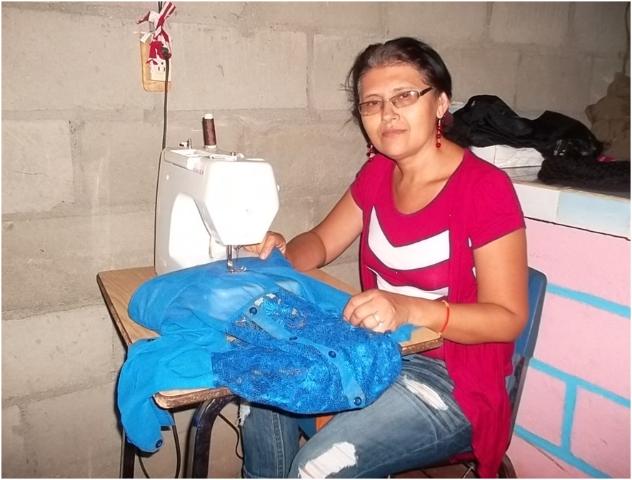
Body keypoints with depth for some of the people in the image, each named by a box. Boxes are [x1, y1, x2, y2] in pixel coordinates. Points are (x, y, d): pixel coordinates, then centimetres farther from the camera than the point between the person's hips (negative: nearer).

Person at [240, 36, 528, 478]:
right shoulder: (378, 172, 2)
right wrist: (283, 254, -12)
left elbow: (508, 317, -18)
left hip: (452, 382, -6)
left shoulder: (485, 188, -18)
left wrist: (407, 308, -33)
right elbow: (322, 243, 11)